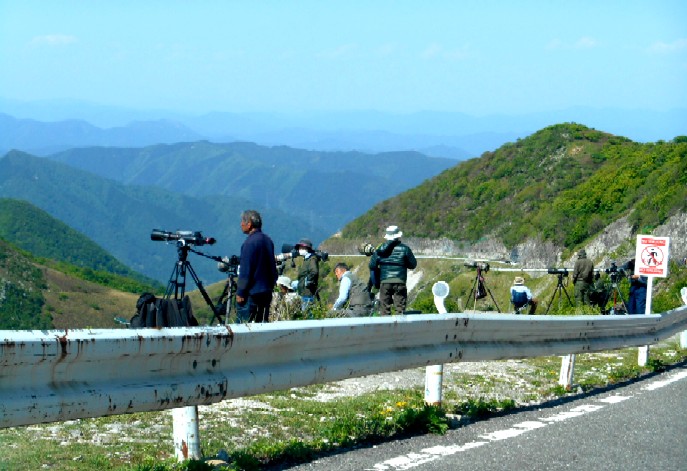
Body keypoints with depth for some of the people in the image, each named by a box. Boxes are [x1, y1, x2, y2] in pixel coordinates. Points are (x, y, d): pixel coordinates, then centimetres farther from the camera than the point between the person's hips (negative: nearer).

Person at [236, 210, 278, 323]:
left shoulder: (250, 242, -16)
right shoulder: (268, 240, 9)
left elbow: (245, 271, -17)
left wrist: (240, 292, -13)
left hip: (251, 293, -8)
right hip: (267, 291, 8)